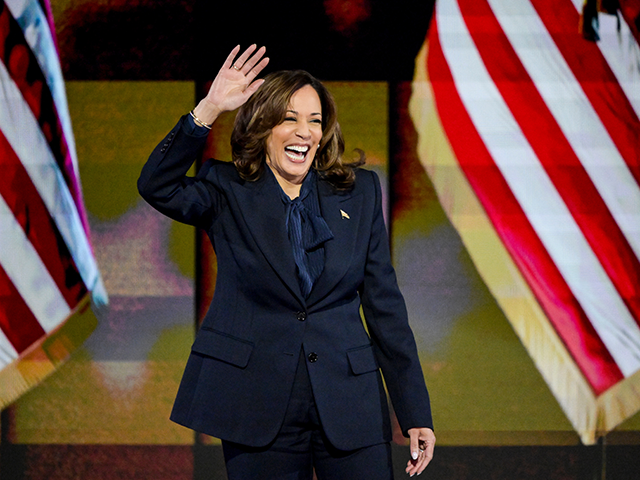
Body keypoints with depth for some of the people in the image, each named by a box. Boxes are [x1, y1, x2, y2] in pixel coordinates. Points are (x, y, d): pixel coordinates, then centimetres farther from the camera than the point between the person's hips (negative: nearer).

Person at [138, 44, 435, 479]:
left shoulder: (360, 191, 9)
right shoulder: (228, 192, 4)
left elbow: (384, 302, 8)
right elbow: (158, 187, -16)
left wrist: (415, 414, 5)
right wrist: (208, 110, -25)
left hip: (349, 406, 2)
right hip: (259, 409, -1)